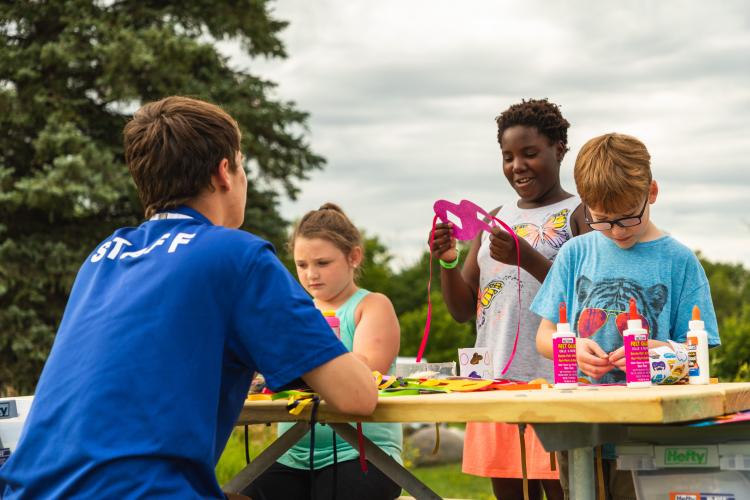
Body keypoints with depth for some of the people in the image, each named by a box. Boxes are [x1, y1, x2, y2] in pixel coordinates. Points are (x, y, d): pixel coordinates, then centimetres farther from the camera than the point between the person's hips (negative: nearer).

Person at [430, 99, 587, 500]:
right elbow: (462, 310, 15)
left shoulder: (579, 214, -1)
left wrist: (528, 259, -22)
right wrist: (447, 262, -4)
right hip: (496, 383, 6)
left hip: (555, 383, -6)